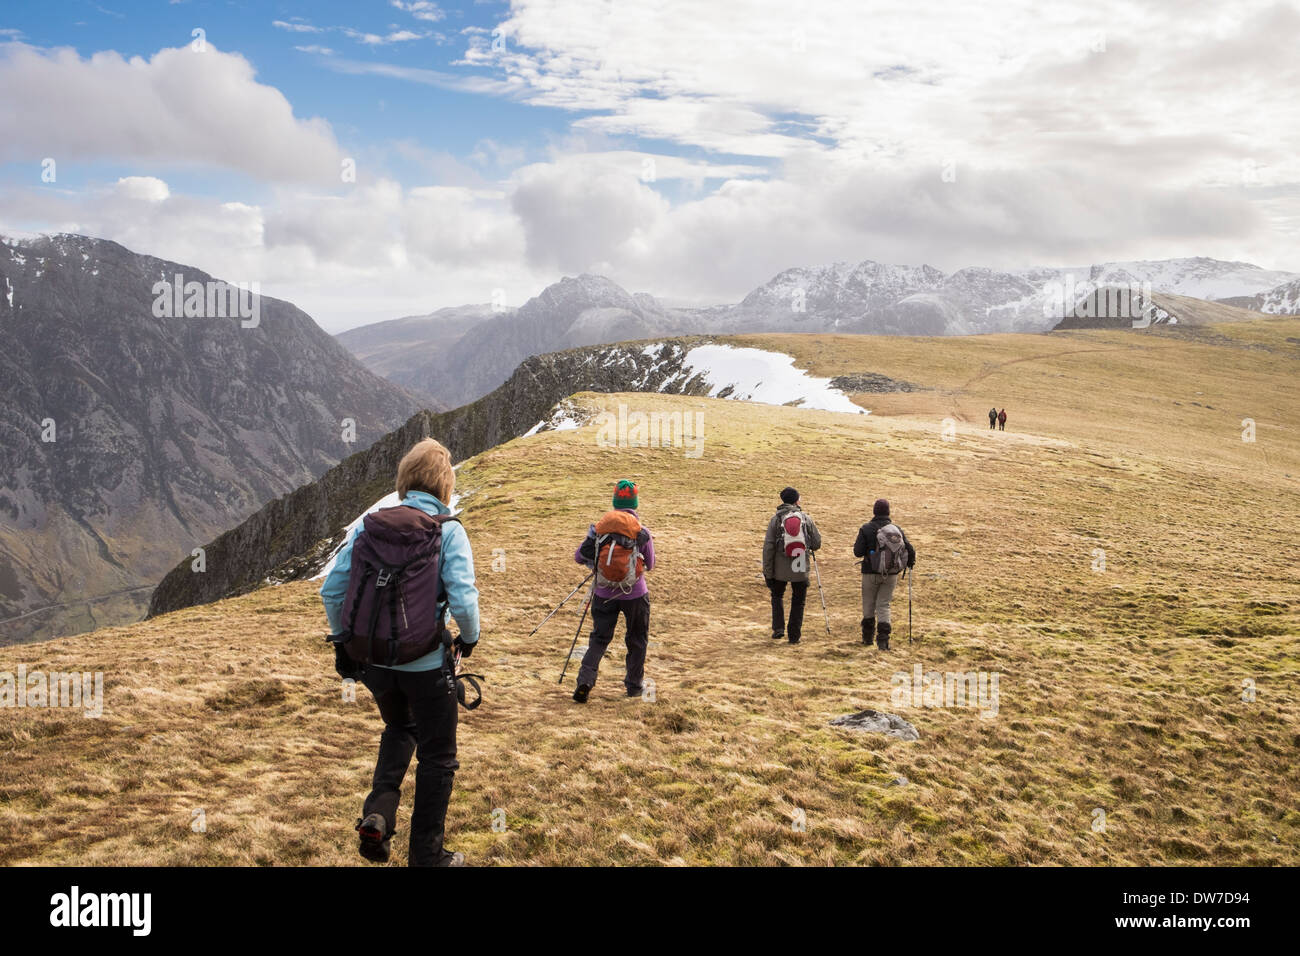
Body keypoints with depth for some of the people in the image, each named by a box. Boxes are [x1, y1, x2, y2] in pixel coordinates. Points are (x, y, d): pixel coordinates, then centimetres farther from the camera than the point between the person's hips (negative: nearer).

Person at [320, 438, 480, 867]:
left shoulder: (368, 525, -1)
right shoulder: (448, 531, -12)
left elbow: (331, 591, 1)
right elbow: (463, 601, -19)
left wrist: (342, 641, 14)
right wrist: (470, 637, 1)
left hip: (374, 661, 4)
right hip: (427, 665, -4)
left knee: (399, 728, 32)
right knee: (436, 756, 16)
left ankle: (378, 811, 13)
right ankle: (427, 853, 24)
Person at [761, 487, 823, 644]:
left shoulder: (775, 519, -2)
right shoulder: (806, 518, 1)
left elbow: (768, 547, -5)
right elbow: (817, 543, 3)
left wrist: (767, 571, -1)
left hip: (780, 568, 0)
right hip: (801, 568, 0)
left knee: (777, 596, 22)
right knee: (798, 601, 13)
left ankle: (778, 628, 9)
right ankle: (794, 635, 14)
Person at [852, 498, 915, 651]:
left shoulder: (866, 529, -9)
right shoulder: (897, 529, -1)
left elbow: (858, 552, -13)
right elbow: (910, 550, -2)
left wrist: (857, 545, 10)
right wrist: (910, 563, 19)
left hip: (871, 573, -2)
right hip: (891, 574, 2)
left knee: (868, 604, 15)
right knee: (884, 605, 9)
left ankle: (868, 637, 26)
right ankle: (883, 639, -3)